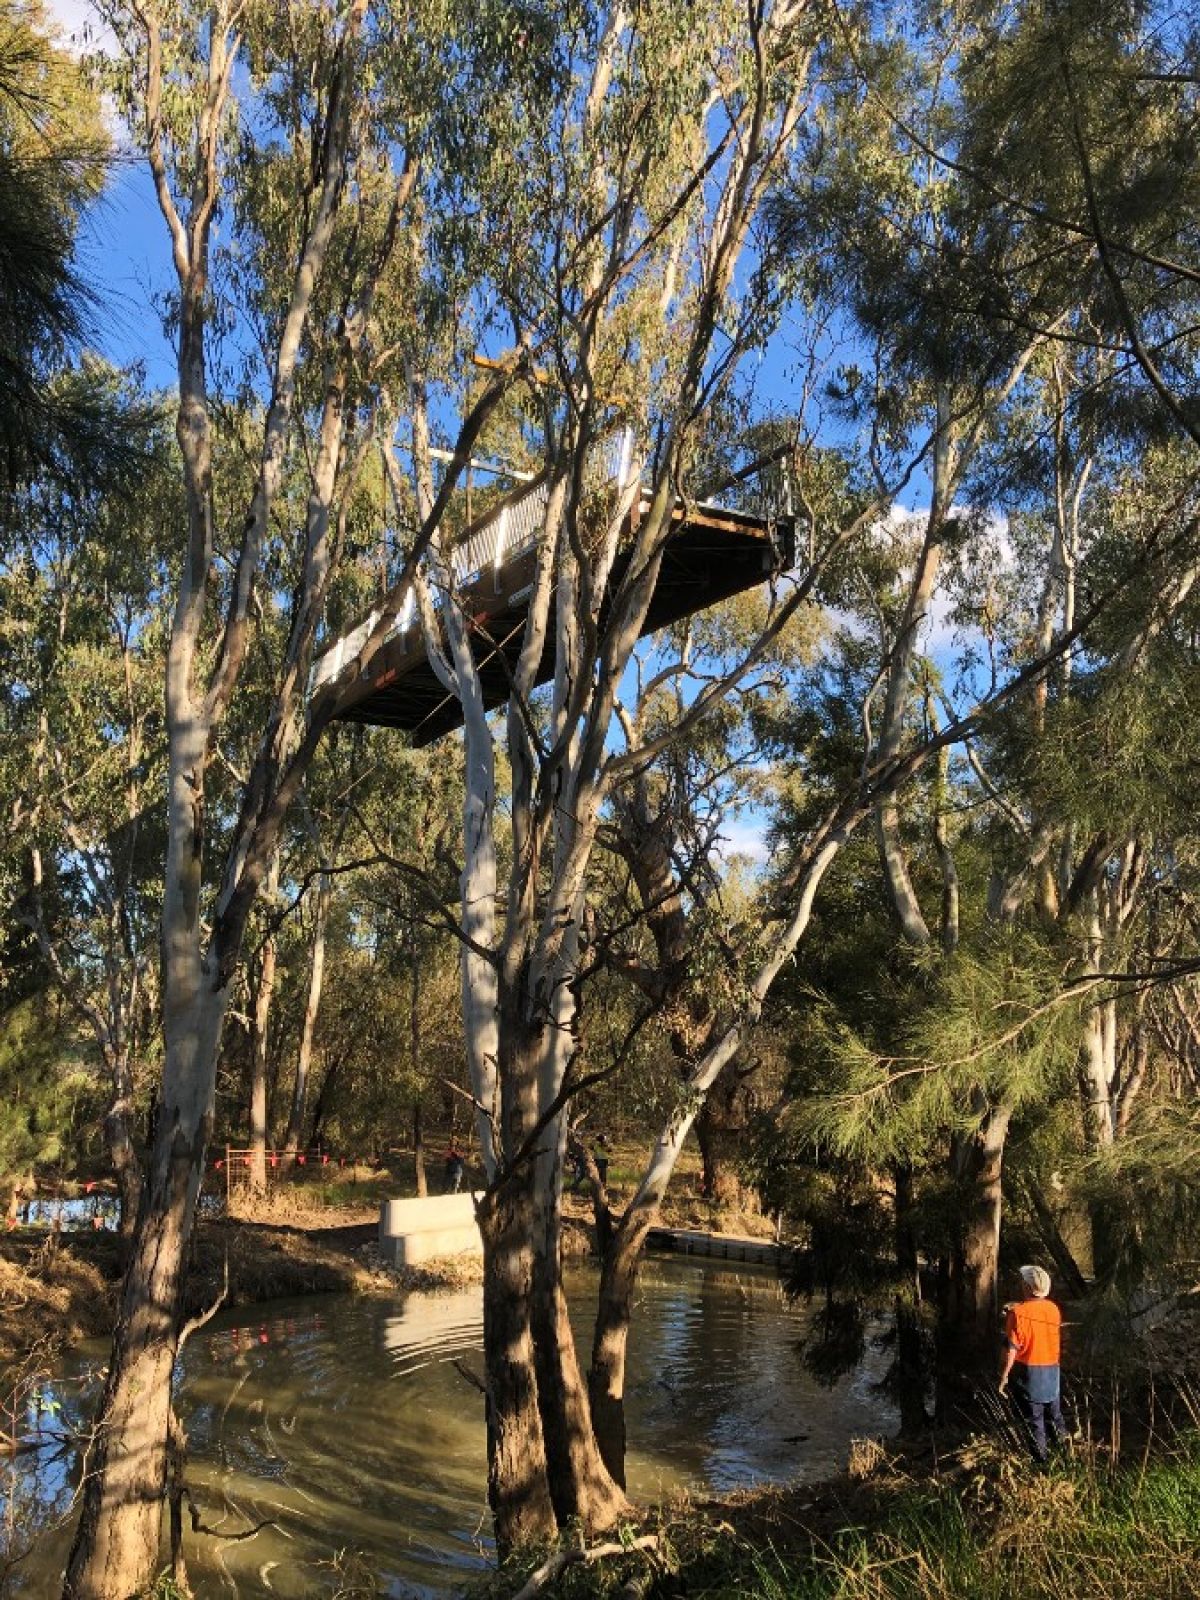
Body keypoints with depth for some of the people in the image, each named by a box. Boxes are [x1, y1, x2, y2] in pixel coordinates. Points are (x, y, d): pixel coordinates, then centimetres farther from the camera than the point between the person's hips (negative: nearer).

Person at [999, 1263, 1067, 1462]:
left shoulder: (1017, 1313, -22)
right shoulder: (1054, 1309, -7)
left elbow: (1011, 1349, -18)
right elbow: (1058, 1340, 7)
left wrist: (1004, 1376, -9)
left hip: (1028, 1371, -5)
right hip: (1052, 1370, 5)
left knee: (1033, 1417, 10)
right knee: (1054, 1412, 22)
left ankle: (1041, 1455, 18)